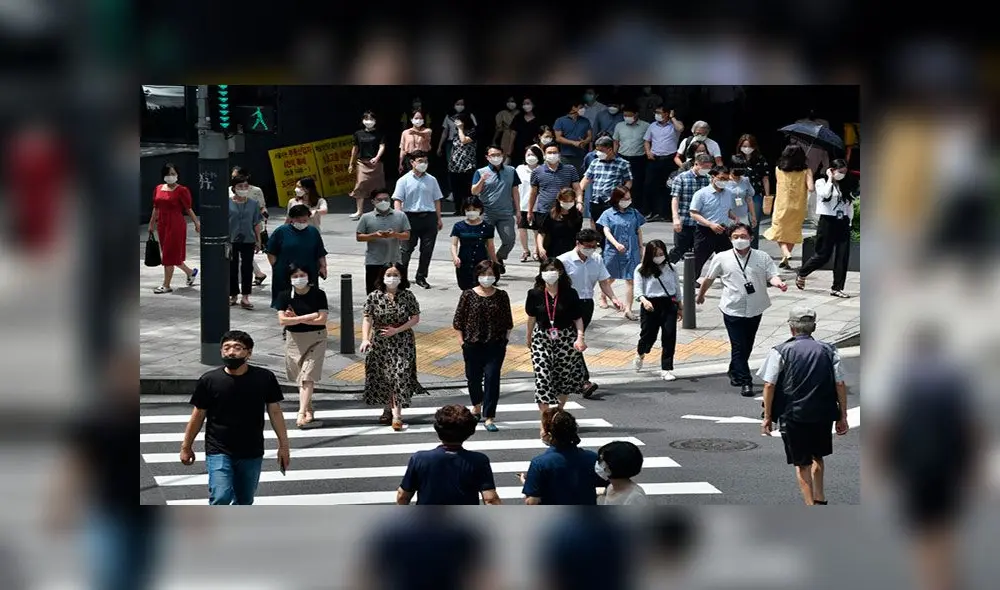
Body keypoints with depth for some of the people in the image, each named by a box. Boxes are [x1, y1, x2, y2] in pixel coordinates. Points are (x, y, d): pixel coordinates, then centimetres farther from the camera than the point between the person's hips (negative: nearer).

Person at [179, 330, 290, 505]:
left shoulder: (265, 379, -6)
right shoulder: (209, 380, -9)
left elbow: (275, 412, 3)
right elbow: (198, 415, 2)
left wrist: (283, 446, 4)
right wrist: (186, 447, 7)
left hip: (252, 453, 2)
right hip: (219, 452, -2)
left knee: (244, 501, 13)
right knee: (221, 498, -18)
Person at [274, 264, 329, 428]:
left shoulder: (318, 294, -6)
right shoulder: (284, 296, -1)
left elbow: (322, 319, -13)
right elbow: (282, 321, -12)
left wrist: (296, 318, -14)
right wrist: (308, 317, -16)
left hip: (316, 339, -3)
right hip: (294, 339, 3)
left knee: (307, 376, -12)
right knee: (299, 377, 9)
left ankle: (302, 413, -17)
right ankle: (309, 410, 25)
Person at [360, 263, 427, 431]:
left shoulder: (407, 296, -2)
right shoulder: (374, 297, -2)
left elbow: (415, 318, -1)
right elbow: (367, 319, -6)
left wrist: (397, 330, -13)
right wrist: (365, 339, -21)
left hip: (402, 343, -2)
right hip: (379, 344, 2)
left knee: (400, 376, -10)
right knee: (382, 377, 8)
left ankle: (397, 414, -10)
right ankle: (388, 410, 26)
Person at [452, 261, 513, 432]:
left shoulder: (501, 296, 1)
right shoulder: (468, 295, -2)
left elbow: (508, 321, 8)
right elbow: (458, 320, 2)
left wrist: (506, 338, 2)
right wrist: (461, 340, -3)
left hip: (495, 344, -1)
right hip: (473, 344, 1)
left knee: (492, 378, -9)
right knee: (473, 378, 12)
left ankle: (489, 418, -7)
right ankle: (477, 407, 40)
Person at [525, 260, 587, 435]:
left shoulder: (570, 294, -4)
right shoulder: (535, 294, -2)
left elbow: (578, 318, 1)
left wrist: (580, 336, -14)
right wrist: (529, 338, 21)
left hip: (566, 339, 0)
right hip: (542, 339, 0)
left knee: (565, 378, 11)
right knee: (542, 378, -10)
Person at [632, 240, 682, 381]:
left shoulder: (670, 268, 6)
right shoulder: (641, 270, -3)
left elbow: (677, 287, 14)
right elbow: (638, 290, -8)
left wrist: (680, 306, 16)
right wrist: (644, 300, -28)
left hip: (669, 304, 2)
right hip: (650, 305, -2)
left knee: (669, 337, -4)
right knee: (649, 334, 7)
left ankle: (666, 369, 3)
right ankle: (640, 353, 43)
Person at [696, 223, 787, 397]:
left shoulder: (762, 258, 0)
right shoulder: (722, 259, -1)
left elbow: (772, 275, -9)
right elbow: (709, 278, 12)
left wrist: (779, 283, -31)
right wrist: (700, 295, 23)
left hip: (754, 310, 2)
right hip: (733, 309, -2)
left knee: (747, 346, 15)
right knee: (739, 347, -7)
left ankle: (734, 373, 36)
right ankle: (746, 382, -5)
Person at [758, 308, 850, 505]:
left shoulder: (780, 352, -4)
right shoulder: (829, 351, 3)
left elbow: (769, 386, -7)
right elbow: (840, 385, 1)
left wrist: (767, 417, 0)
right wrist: (842, 417, 7)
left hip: (794, 416, -3)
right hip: (824, 415, 3)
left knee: (802, 463, 7)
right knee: (818, 456, 25)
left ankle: (810, 505, 2)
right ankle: (819, 498, 33)